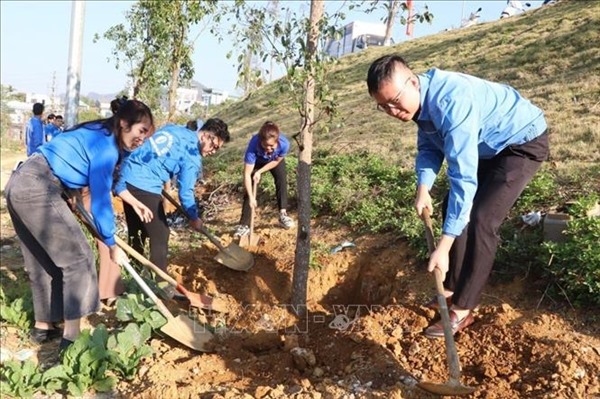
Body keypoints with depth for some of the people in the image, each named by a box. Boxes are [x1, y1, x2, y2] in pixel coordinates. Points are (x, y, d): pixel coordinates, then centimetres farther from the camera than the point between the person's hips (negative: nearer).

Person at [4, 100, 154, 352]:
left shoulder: (97, 135, 16)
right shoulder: (106, 146, -13)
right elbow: (100, 200, -11)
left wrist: (69, 194, 16)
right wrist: (112, 244, -3)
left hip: (20, 184, 10)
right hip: (37, 189, -10)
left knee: (43, 262, 17)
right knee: (78, 257, -5)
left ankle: (43, 327, 28)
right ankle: (71, 338, -1)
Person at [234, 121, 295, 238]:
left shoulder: (284, 144, -41)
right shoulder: (254, 144, -45)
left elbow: (277, 161, -17)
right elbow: (247, 174, -40)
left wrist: (260, 171, -25)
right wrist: (251, 197, -43)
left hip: (275, 161, 2)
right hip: (257, 161, -2)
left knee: (282, 181, -14)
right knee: (249, 189, -8)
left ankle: (283, 214, 2)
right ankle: (244, 225, -4)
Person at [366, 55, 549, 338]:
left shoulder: (451, 102, -38)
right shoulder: (420, 100, -10)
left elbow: (464, 178, -41)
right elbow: (429, 147, 4)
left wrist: (443, 247, -40)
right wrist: (423, 189, -15)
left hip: (523, 142, -9)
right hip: (488, 147, 9)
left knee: (480, 219, -18)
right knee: (454, 209, 8)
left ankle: (462, 309, -6)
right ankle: (455, 288, 20)